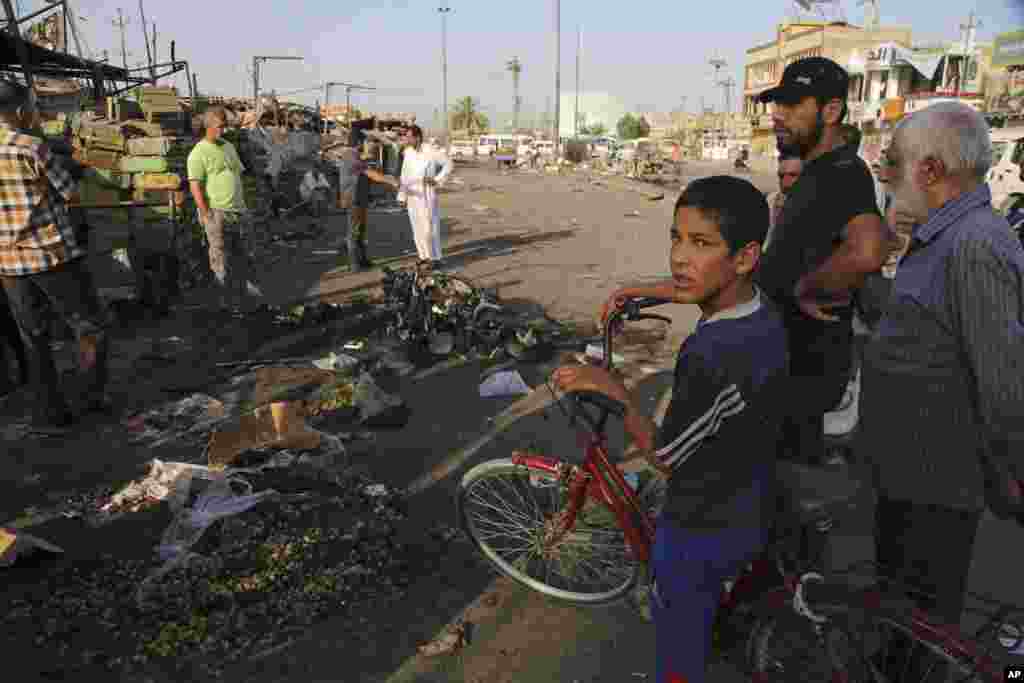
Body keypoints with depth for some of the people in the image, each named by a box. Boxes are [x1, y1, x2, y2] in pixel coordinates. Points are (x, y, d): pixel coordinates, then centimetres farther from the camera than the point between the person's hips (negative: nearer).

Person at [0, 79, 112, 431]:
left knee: (34, 338, 14)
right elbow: (73, 193, -5)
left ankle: (49, 414, 18)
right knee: (92, 325, 12)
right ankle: (93, 394, 15)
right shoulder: (32, 148, -13)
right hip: (54, 255, -6)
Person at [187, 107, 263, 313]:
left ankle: (247, 295, 19)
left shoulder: (229, 147, 14)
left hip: (239, 211, 7)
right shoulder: (199, 153, -8)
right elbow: (195, 187, -14)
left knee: (242, 256, 10)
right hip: (217, 213, -7)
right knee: (221, 259, 1)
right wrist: (207, 215, -18)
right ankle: (228, 301, 10)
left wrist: (243, 206, 15)